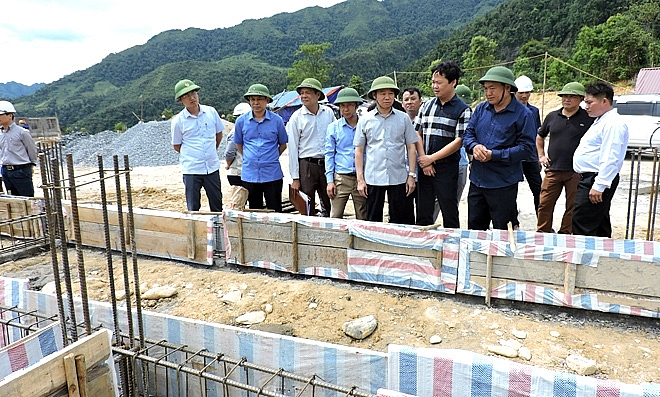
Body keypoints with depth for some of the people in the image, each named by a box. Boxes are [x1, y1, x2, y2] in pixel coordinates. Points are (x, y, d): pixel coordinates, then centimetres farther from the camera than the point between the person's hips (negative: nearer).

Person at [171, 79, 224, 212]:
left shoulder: (211, 112, 1)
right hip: (191, 170, -2)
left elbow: (219, 133, 15)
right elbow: (177, 146, 5)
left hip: (212, 167, 2)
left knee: (217, 205, 12)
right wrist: (192, 155, 7)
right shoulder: (178, 121, -6)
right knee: (193, 208, 7)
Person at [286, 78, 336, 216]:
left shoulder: (328, 113, 6)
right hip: (306, 165, -2)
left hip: (327, 164, 3)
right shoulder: (296, 117, -1)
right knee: (307, 208, 2)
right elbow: (293, 148, -1)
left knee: (330, 204, 10)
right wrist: (295, 178, -5)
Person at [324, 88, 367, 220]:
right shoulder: (333, 127, 6)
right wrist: (330, 180, -1)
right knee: (335, 217, -2)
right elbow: (329, 154, 7)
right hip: (341, 177, 0)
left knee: (363, 219, 7)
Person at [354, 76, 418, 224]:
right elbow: (359, 151, 5)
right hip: (373, 178, 0)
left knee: (399, 220, 6)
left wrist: (411, 175, 0)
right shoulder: (365, 120, 4)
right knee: (373, 220, 8)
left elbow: (411, 148, 7)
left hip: (398, 177, 0)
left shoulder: (404, 119, 5)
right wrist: (360, 179, 0)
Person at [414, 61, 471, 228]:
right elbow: (417, 134, 7)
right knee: (423, 215, 11)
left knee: (449, 214, 4)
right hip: (424, 168, 5)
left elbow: (458, 142, -11)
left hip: (447, 169, -4)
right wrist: (423, 160, -5)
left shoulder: (463, 110, -5)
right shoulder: (427, 105, 10)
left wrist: (431, 158, -11)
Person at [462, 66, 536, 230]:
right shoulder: (480, 109, 7)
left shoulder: (522, 114, -9)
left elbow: (526, 147, -14)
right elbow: (468, 134, 10)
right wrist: (474, 146, -14)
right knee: (474, 230, 16)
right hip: (477, 180, 5)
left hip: (504, 184, -5)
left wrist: (494, 155, -21)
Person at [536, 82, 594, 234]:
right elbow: (540, 137, 23)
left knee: (573, 207, 6)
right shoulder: (552, 116, 9)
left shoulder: (588, 118, -1)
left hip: (576, 171, -2)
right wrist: (541, 155, 13)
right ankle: (542, 233, 16)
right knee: (544, 204, 4)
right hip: (553, 169, 3)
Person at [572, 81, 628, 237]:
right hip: (589, 178, 11)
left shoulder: (613, 124, -15)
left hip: (598, 180, -11)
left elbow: (610, 159, -23)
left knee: (582, 225, -11)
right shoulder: (600, 121, 19)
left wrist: (599, 185, -26)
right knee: (599, 225, 16)